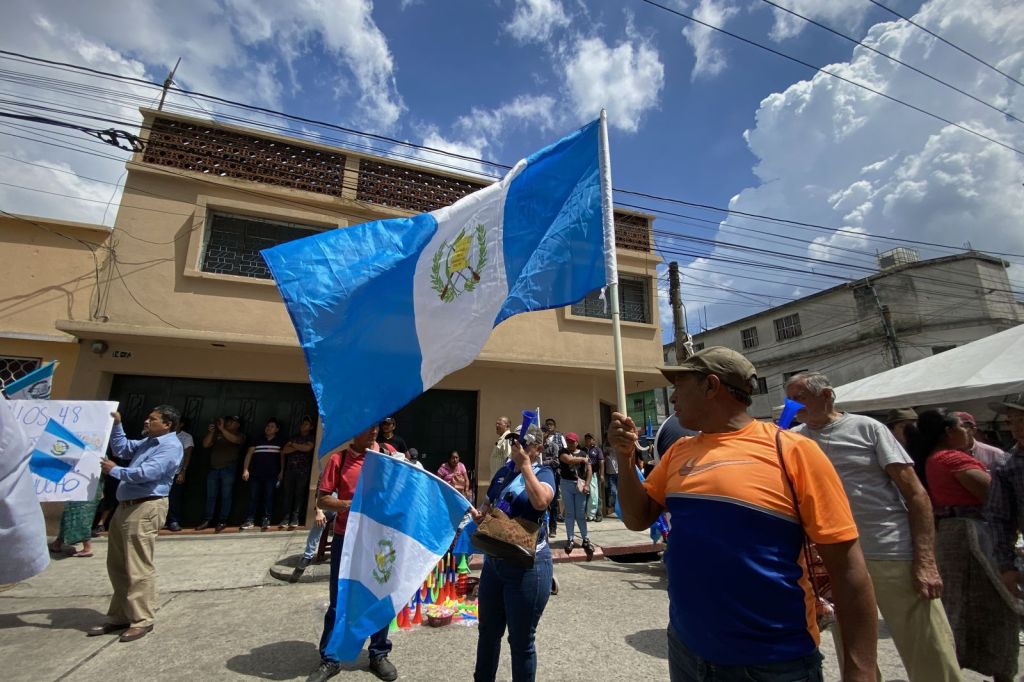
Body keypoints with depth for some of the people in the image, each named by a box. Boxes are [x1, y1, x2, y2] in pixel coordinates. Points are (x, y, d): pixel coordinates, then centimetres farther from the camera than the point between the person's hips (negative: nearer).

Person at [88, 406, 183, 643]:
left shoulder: (170, 446, -14)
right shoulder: (148, 442, 18)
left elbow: (147, 473, -23)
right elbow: (122, 448, 31)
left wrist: (114, 470, -8)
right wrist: (117, 425, 18)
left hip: (145, 509, -10)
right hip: (126, 507, 10)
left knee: (138, 568, -5)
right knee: (117, 566, 17)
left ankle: (142, 620, 4)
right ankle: (120, 616, 29)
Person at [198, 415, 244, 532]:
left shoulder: (239, 435, 6)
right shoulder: (217, 434, 15)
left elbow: (235, 440, -16)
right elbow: (205, 444, 6)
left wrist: (222, 429, -16)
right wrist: (211, 432, -7)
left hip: (228, 469, -3)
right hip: (213, 468, 3)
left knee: (226, 496, -1)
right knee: (211, 496, 4)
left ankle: (222, 521, 3)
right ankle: (207, 521, 9)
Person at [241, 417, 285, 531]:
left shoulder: (280, 442, 10)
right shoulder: (258, 440, 11)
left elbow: (282, 457, 9)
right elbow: (249, 454, 7)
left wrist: (281, 471, 0)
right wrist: (245, 470, -3)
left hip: (272, 475, -1)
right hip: (256, 474, 1)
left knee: (268, 497, -3)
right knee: (253, 497, -1)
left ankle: (266, 521, -1)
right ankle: (250, 520, 4)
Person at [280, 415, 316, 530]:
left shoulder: (311, 438, 8)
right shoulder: (293, 437, 19)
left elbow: (307, 448, -11)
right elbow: (284, 450, 7)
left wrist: (293, 445, 2)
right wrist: (299, 447, -7)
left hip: (303, 470, -3)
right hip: (290, 469, 3)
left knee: (299, 494, -4)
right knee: (287, 493, -2)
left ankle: (295, 519, -4)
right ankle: (285, 518, 1)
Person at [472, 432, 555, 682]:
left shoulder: (543, 472, -10)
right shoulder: (503, 471, 7)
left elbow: (540, 502, -31)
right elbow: (488, 503, 18)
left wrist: (525, 463, -22)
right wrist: (480, 512, -4)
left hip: (528, 565, -6)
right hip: (493, 561, 6)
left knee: (521, 640, 10)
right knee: (487, 631, 24)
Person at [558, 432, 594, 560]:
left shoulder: (583, 454, 6)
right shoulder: (563, 452, 1)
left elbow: (589, 470, 3)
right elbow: (568, 460, -19)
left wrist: (587, 484, -9)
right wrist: (582, 459, -5)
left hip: (580, 485, 1)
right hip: (566, 484, 0)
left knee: (581, 514, 4)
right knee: (569, 513, 4)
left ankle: (586, 539, 13)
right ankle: (570, 539, 10)